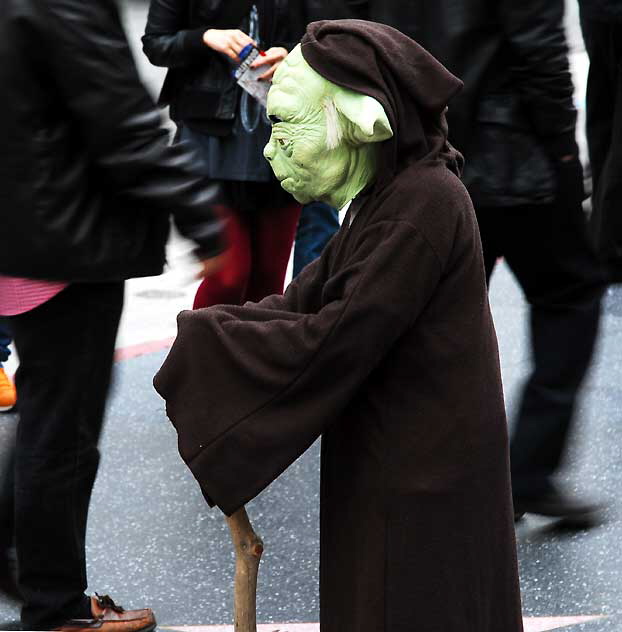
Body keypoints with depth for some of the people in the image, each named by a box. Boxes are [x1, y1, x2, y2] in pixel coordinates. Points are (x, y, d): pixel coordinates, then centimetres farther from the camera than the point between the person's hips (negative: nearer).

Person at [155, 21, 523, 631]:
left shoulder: (424, 199, -21)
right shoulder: (382, 200, 10)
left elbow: (336, 338, -24)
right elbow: (302, 303, 8)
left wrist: (196, 342, -17)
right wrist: (199, 325, -4)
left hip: (422, 481, -9)